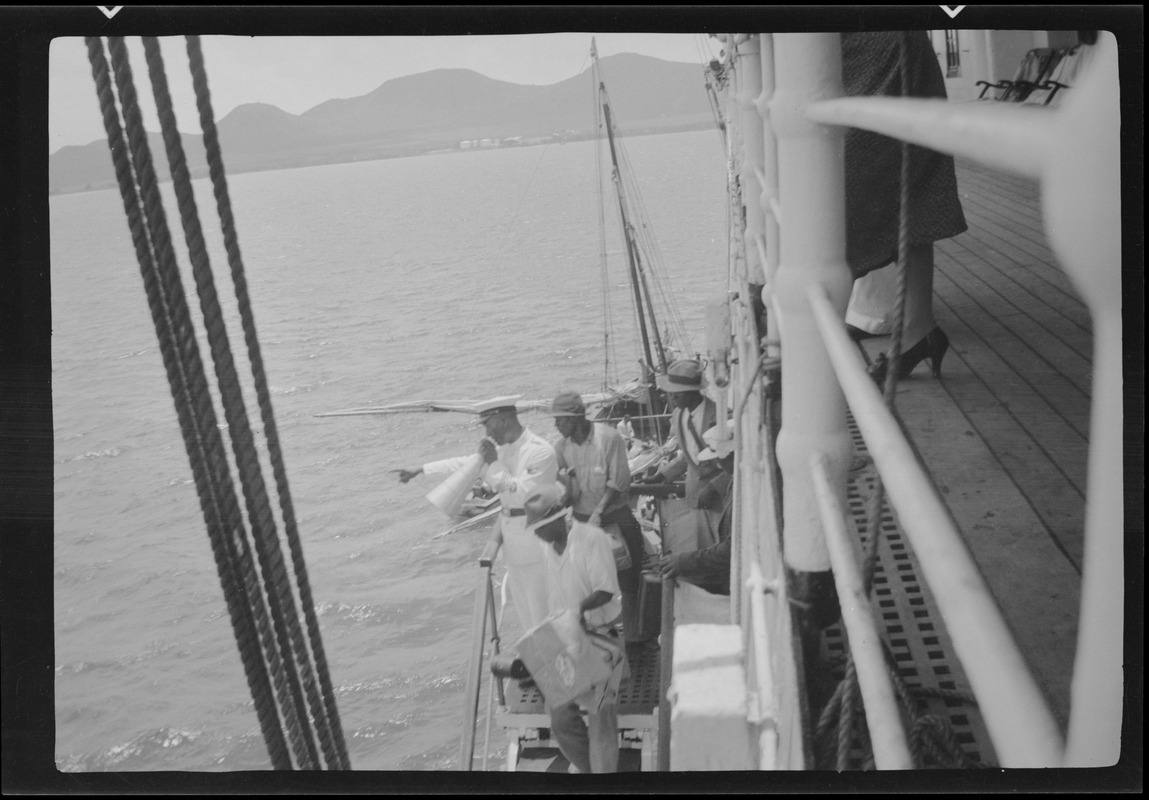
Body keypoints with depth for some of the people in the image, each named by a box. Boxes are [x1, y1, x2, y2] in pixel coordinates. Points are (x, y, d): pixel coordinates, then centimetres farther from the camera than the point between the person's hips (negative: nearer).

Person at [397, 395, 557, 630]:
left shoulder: (541, 452, -18)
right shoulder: (503, 447, 7)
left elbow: (523, 494, -24)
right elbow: (465, 463, 16)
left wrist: (494, 463, -21)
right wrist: (420, 470, 18)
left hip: (534, 538, -8)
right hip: (512, 534, 8)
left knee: (540, 601, -3)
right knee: (520, 599, 16)